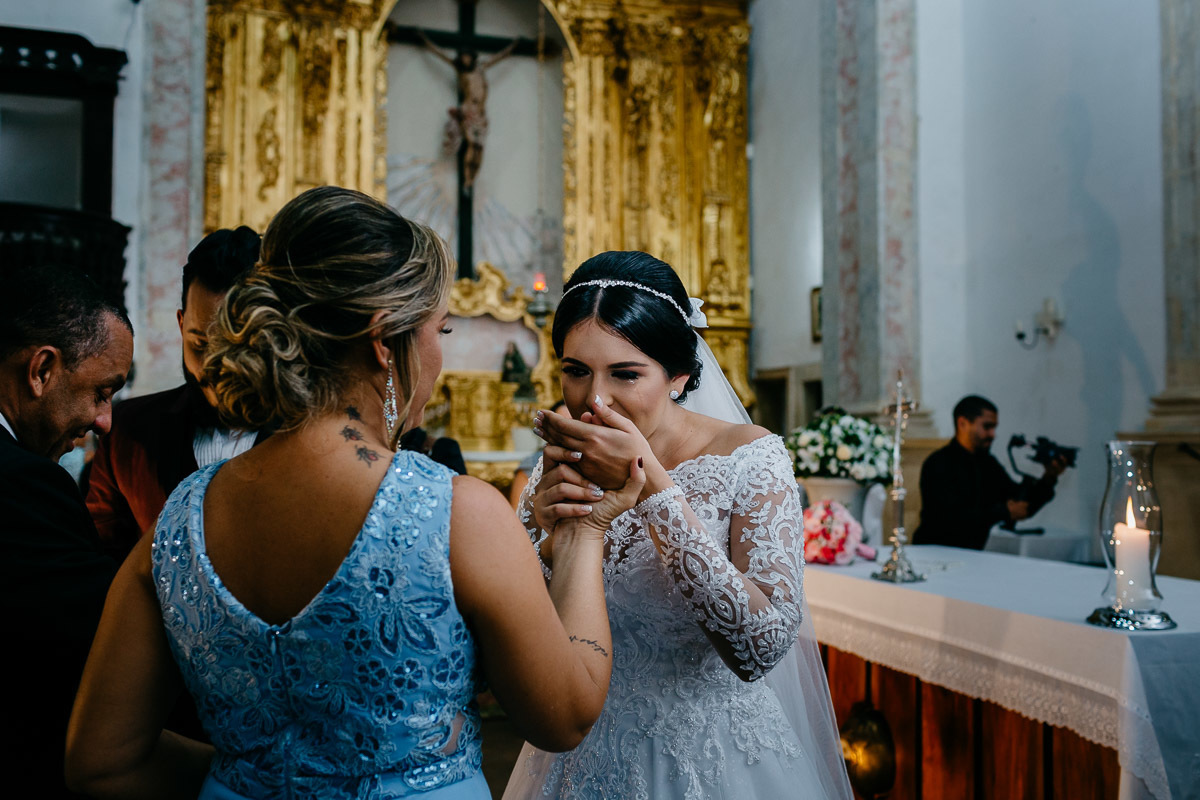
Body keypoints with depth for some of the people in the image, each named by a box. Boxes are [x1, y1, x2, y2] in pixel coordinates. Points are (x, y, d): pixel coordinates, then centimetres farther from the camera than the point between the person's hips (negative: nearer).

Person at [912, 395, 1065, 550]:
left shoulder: (988, 463, 12)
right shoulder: (938, 464, -13)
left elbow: (1024, 508, 11)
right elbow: (952, 518, -24)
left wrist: (1048, 479, -6)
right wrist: (1004, 512, -17)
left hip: (971, 555, 7)